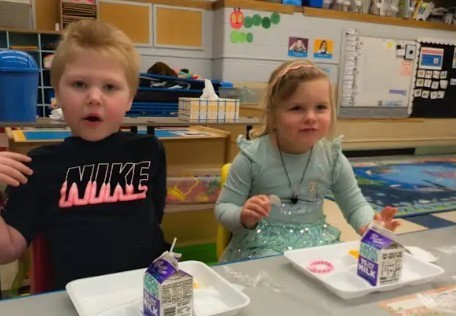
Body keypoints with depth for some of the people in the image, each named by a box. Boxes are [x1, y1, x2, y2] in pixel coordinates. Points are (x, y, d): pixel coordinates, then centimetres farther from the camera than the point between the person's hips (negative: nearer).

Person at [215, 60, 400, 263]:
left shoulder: (333, 159, -4)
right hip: (262, 244, -5)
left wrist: (369, 225, -15)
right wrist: (244, 217, -28)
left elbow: (355, 205, 8)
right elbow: (223, 208, -5)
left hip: (315, 242, 5)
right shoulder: (252, 157, -13)